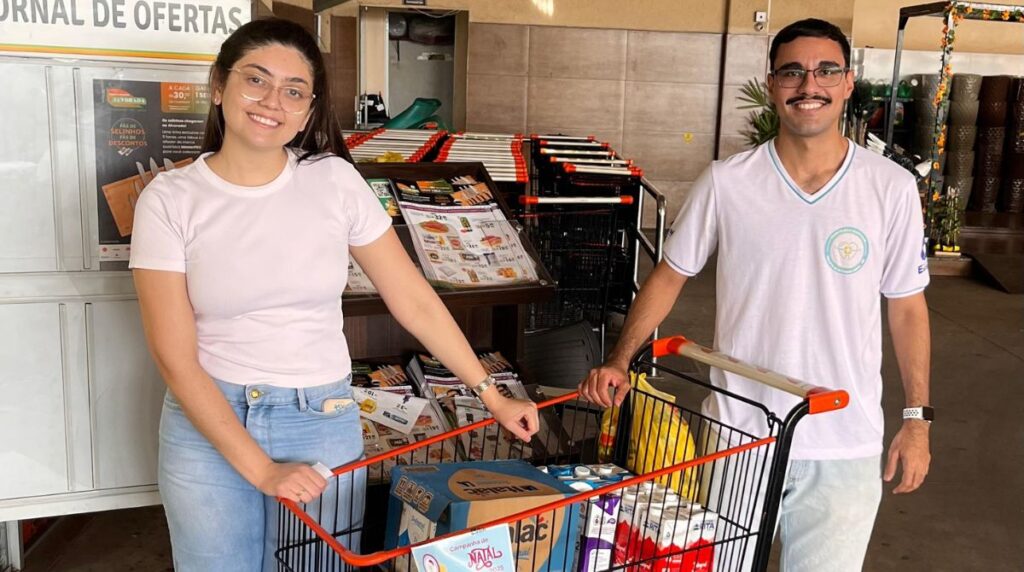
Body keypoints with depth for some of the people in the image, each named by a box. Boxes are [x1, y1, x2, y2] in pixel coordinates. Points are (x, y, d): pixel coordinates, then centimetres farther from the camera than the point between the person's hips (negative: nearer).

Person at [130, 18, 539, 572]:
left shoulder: (335, 181, -5)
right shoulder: (169, 200, -8)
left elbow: (414, 301, -1)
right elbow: (175, 358, -11)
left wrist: (492, 396, 0)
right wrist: (259, 468, -17)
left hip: (324, 424, 1)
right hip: (208, 424, 0)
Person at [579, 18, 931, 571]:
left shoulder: (892, 187, -5)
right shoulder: (726, 182, -7)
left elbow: (907, 306, 3)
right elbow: (669, 275, 3)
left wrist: (917, 420, 4)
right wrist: (618, 362, -7)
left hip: (845, 447, 0)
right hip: (737, 432, 0)